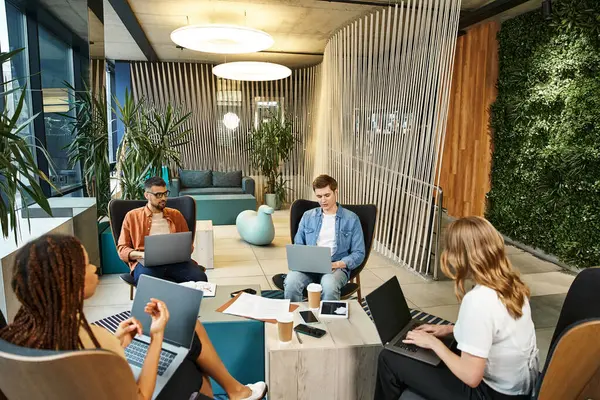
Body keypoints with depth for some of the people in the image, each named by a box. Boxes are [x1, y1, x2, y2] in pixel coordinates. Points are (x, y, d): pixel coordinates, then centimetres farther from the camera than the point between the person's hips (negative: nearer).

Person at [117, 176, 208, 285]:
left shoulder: (176, 215, 22)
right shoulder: (132, 216, 16)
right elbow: (122, 249, 12)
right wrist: (142, 254, -9)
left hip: (175, 261, 2)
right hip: (147, 263, -1)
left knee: (200, 278, -32)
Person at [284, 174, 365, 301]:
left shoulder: (351, 219, 5)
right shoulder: (308, 216, 14)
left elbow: (359, 253, 3)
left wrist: (337, 264, -14)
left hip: (337, 267, -2)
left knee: (329, 286, -37)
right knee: (291, 282, -31)